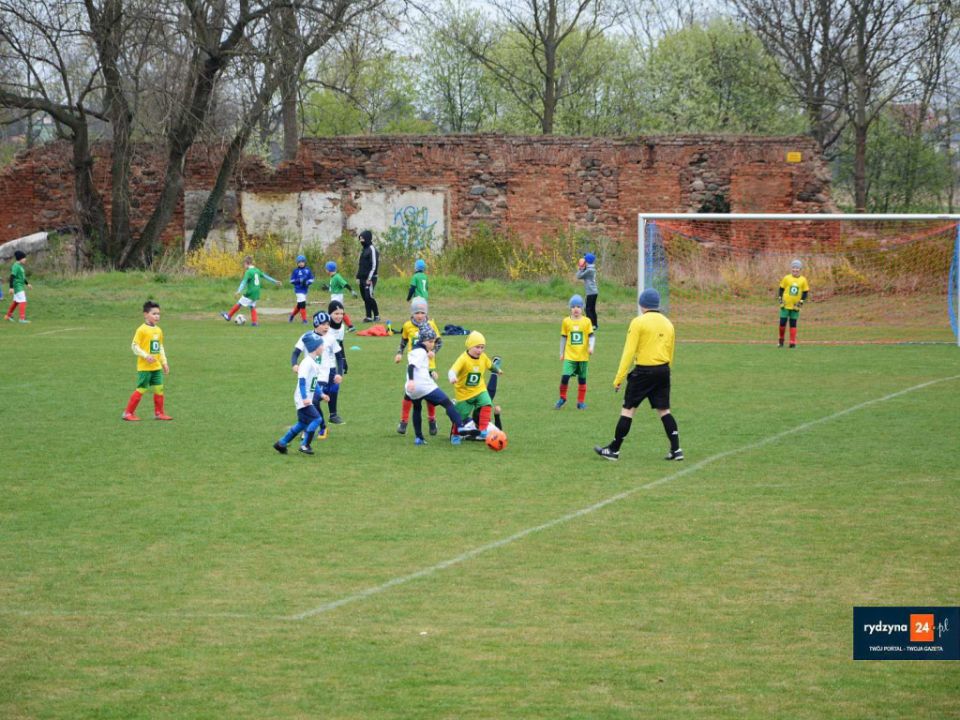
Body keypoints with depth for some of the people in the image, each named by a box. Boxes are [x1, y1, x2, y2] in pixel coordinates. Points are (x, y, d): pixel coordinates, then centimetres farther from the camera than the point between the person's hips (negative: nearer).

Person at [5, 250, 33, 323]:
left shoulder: (20, 266, 11)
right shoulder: (16, 266, -18)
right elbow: (12, 277, -21)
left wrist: (27, 284, 27)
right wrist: (11, 288, -24)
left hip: (21, 286, 10)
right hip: (18, 286, -10)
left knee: (16, 301, 17)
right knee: (22, 301, -12)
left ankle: (8, 316, 28)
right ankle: (22, 318, -13)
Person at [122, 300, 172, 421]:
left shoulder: (158, 330, 11)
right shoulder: (142, 330, -12)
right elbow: (134, 346, -14)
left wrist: (164, 363, 18)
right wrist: (146, 356, -22)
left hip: (156, 366, 7)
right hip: (144, 367, -7)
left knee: (159, 388, 5)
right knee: (141, 389, -5)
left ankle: (159, 412, 15)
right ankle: (128, 413, 4)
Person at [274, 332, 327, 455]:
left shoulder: (314, 363, 13)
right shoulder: (307, 362, -18)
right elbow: (302, 380, -24)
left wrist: (320, 394, 21)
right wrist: (305, 397, -29)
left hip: (307, 400, 10)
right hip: (303, 399, -10)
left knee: (302, 423, 13)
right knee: (316, 419, -15)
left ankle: (281, 444, 20)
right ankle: (305, 445, -9)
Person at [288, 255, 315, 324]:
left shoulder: (308, 270, 4)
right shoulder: (295, 271, -4)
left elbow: (311, 279, 6)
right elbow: (292, 281, -6)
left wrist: (307, 282, -15)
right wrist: (300, 280, -20)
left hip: (305, 289, 4)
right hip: (299, 289, -4)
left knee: (299, 305, 14)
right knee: (302, 304, -12)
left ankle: (292, 315, 38)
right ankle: (304, 320, -4)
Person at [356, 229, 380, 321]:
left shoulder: (372, 249, -9)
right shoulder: (363, 250, 18)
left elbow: (374, 265, -15)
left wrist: (369, 278, -18)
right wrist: (358, 277, 16)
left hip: (370, 278, -9)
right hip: (363, 278, 9)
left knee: (369, 296, -14)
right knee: (365, 297, 7)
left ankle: (376, 316, -8)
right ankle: (368, 316, 9)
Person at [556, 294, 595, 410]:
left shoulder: (586, 321, -1)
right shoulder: (566, 321, 2)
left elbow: (591, 336, -2)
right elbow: (563, 338, 9)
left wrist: (591, 347, -20)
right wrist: (561, 353, 11)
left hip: (583, 356, 0)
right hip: (569, 356, 0)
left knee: (582, 379, 8)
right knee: (565, 376, -13)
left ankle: (581, 402, 19)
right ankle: (562, 398, 8)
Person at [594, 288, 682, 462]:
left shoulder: (639, 322, -8)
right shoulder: (668, 324, 10)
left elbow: (629, 352, -12)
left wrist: (619, 379, -10)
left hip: (643, 371, -5)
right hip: (663, 371, 5)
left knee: (628, 409, 2)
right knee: (663, 410, 11)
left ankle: (614, 450, 6)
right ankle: (676, 449, 5)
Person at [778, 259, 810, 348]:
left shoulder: (803, 280, -1)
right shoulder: (786, 278, -2)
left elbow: (805, 292, 5)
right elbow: (781, 288, 6)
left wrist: (801, 301, -6)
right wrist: (780, 298, -4)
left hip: (795, 306, 0)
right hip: (785, 304, 0)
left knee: (793, 324, 4)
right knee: (782, 322, -1)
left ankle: (792, 343, 6)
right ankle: (781, 340, 19)